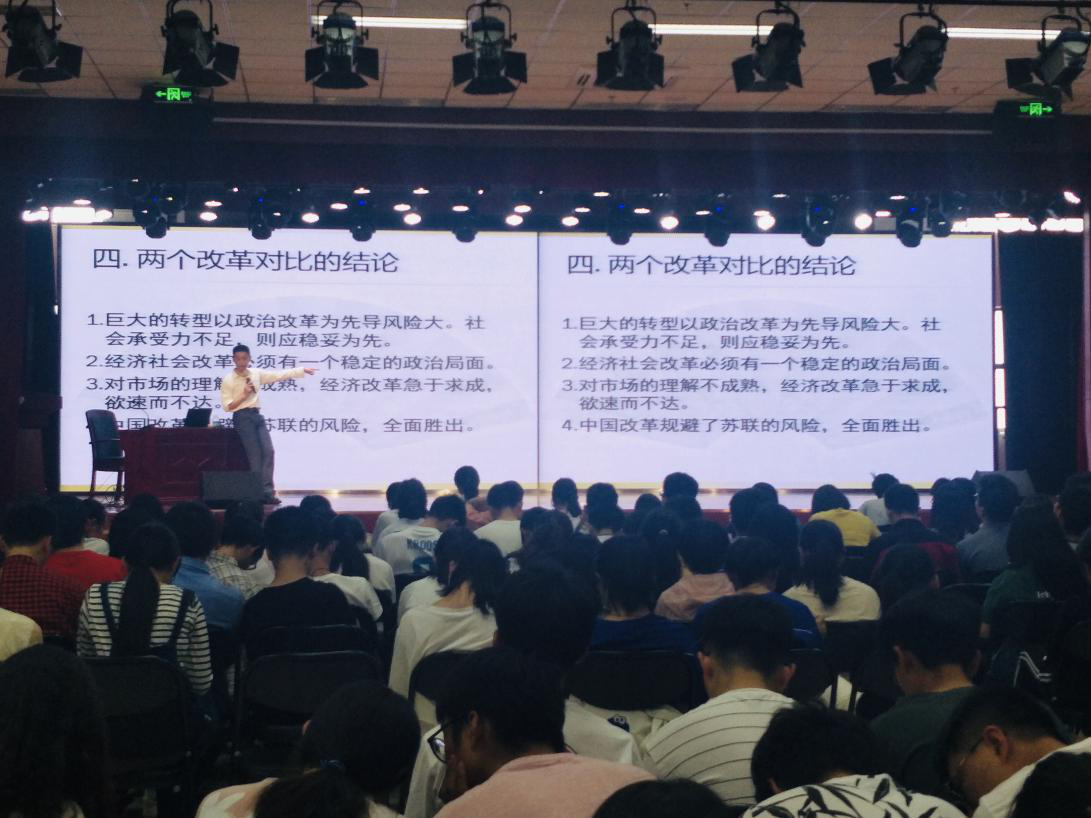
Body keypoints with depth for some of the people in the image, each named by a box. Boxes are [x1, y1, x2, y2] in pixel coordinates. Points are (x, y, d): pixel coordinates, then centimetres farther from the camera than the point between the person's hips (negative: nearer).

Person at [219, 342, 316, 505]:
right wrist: (244, 395, -15)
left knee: (268, 452, -6)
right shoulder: (227, 380, -4)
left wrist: (302, 370, 3)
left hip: (257, 416, 5)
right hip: (242, 418, -5)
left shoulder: (256, 374, 9)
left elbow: (280, 375, 8)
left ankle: (267, 491, -6)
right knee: (255, 455, -6)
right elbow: (227, 406, -6)